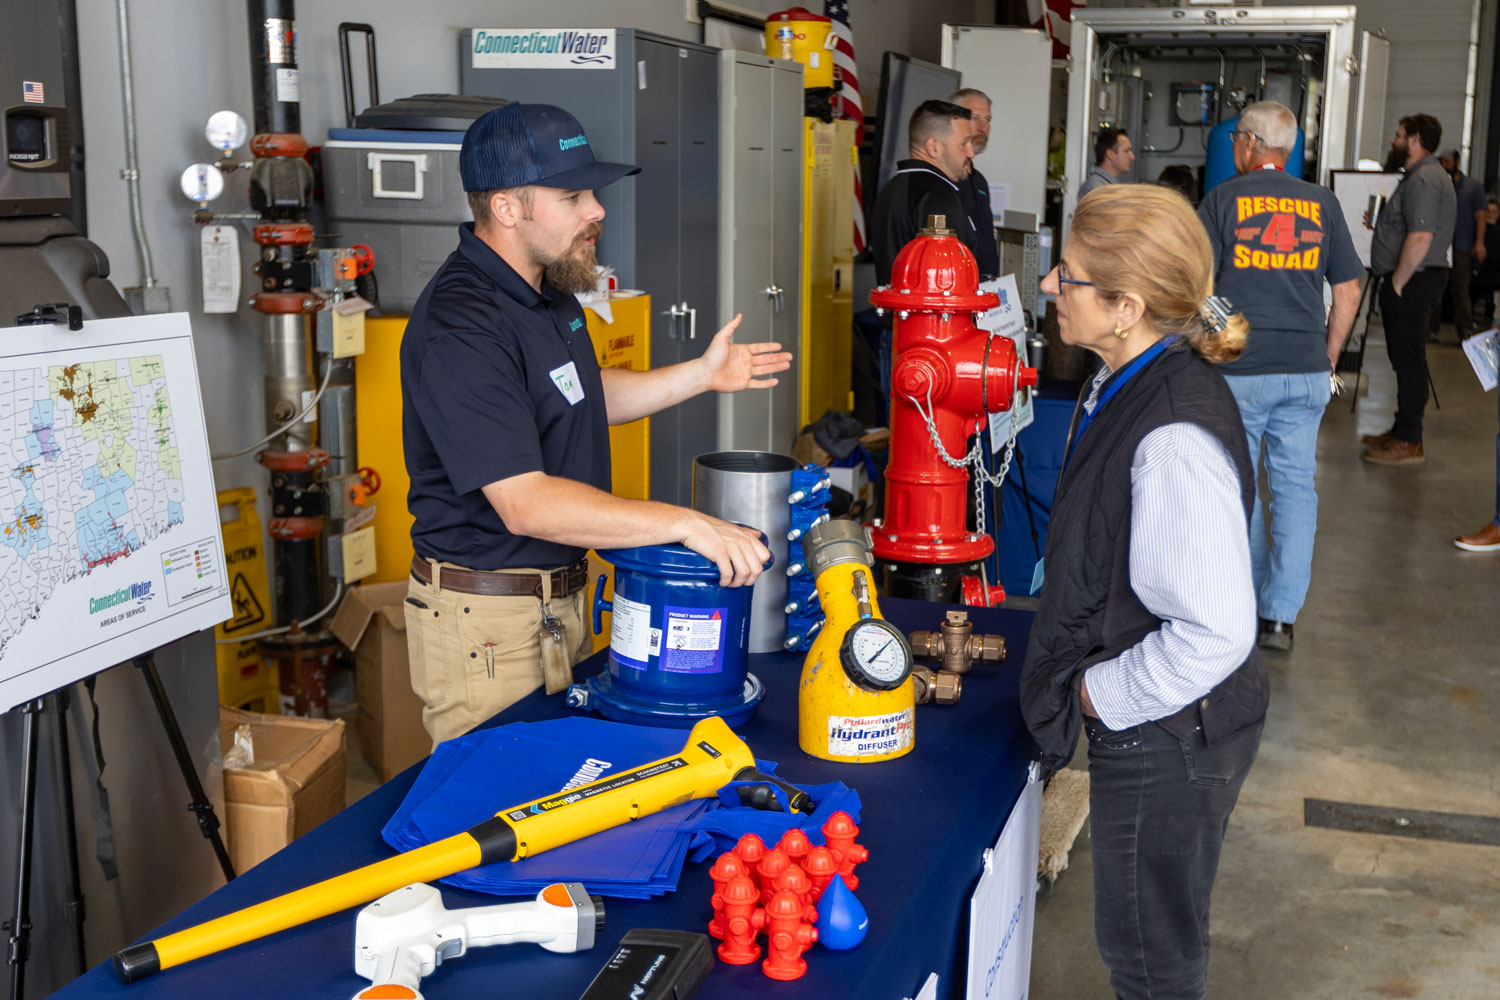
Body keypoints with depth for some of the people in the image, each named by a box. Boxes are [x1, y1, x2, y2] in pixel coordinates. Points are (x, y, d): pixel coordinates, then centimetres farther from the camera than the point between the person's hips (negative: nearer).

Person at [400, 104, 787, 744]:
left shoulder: (546, 289, 7)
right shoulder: (459, 330, -25)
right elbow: (525, 504, -31)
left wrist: (701, 374, 16)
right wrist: (686, 524, -32)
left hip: (560, 596, 9)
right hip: (486, 620, -9)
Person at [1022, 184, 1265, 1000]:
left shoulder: (1176, 440, -30)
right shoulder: (1123, 389, 2)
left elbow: (1214, 632, -31)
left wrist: (1102, 693, -18)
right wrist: (1088, 676, 11)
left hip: (1166, 740, -9)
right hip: (1137, 724, 9)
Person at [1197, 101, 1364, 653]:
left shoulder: (1224, 199, -2)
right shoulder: (1322, 203, 7)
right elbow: (1349, 288, 8)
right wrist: (1328, 357, 17)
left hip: (1238, 369, -2)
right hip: (1306, 370, 3)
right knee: (1296, 487, 6)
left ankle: (1245, 605, 21)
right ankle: (1280, 616, 4)